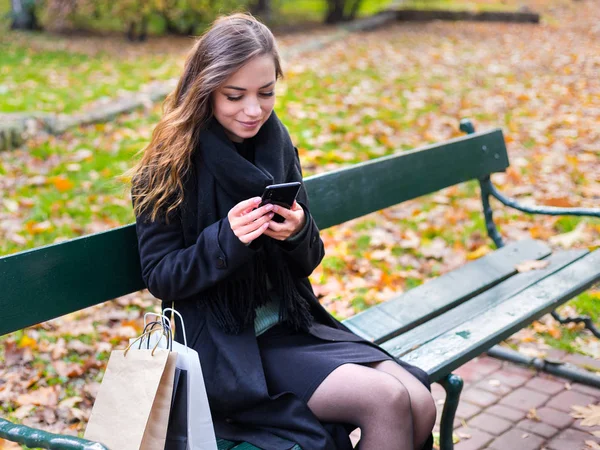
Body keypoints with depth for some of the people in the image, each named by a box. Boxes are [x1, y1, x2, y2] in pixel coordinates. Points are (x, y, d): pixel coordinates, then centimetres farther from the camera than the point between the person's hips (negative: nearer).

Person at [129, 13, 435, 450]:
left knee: (419, 404, -11)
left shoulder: (277, 146, 3)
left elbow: (308, 262, 7)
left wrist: (298, 232, -16)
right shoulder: (169, 168, -11)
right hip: (224, 348, -5)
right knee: (386, 401, -20)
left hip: (291, 327, 5)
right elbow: (159, 278, -10)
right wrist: (227, 238, -26)